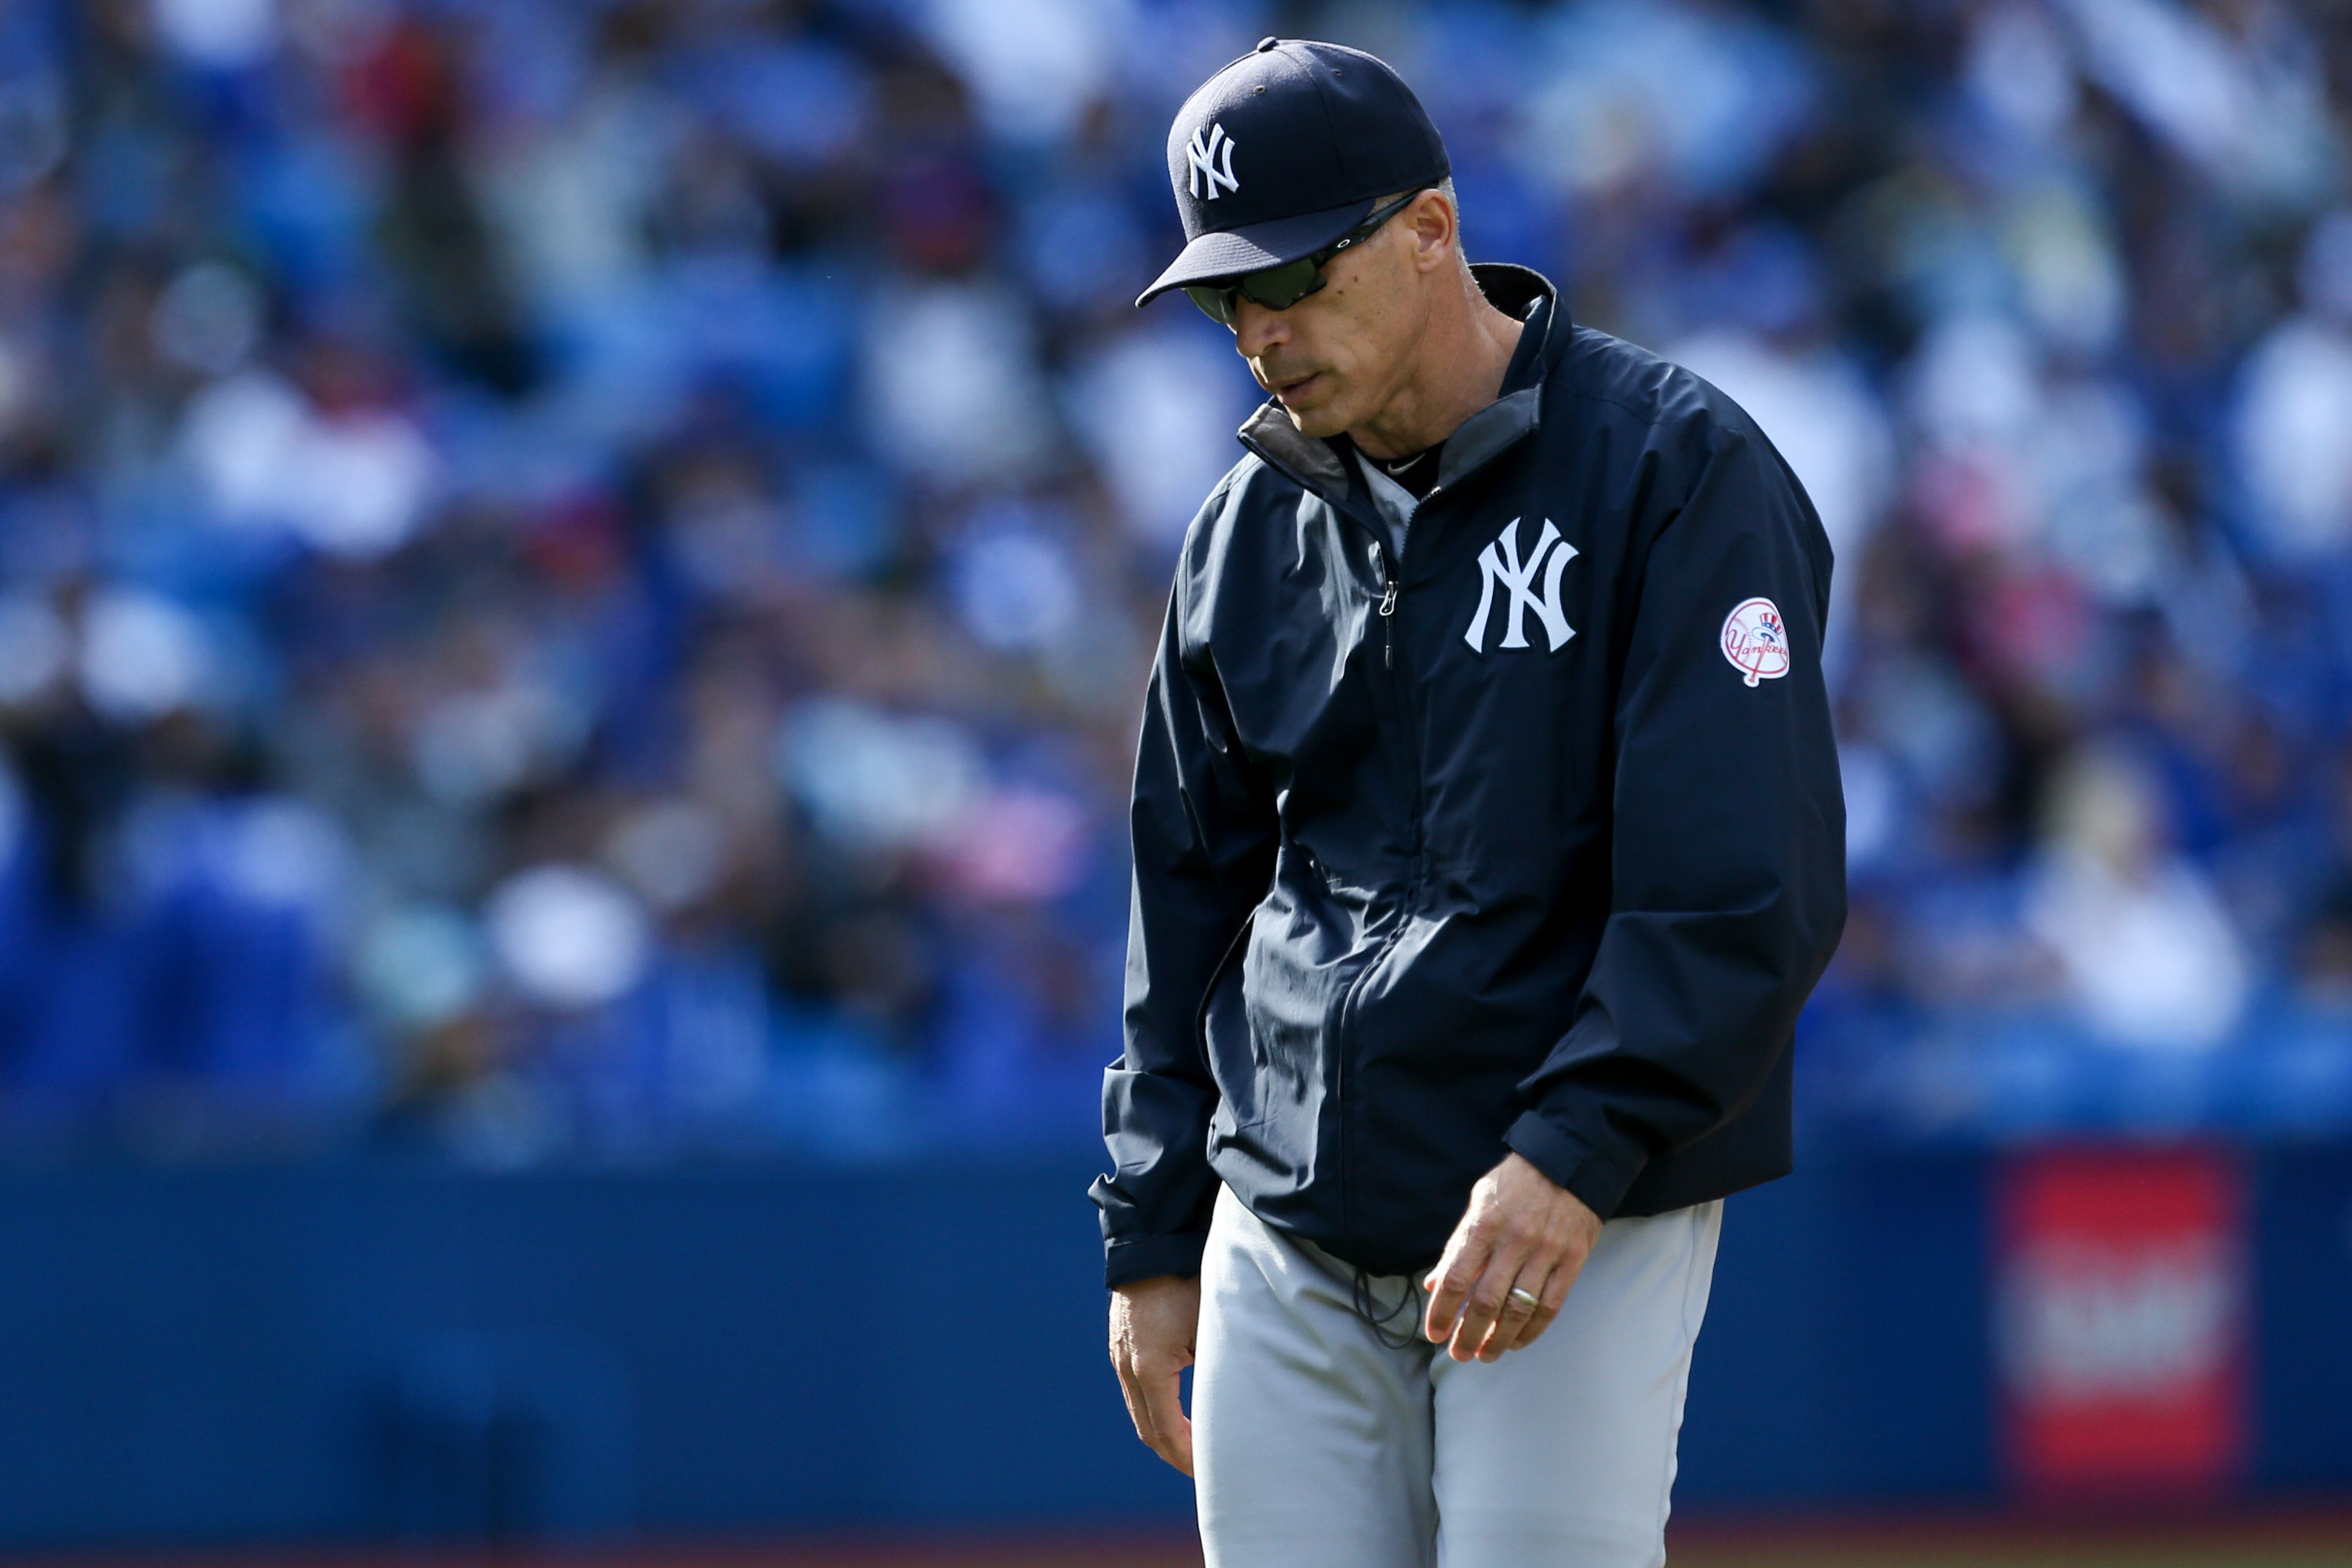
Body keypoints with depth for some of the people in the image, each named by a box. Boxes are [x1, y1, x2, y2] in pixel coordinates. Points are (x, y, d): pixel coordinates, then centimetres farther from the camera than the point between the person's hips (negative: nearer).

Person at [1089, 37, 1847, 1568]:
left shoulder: (1677, 469, -8)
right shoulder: (1256, 523, 11)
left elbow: (1750, 885, -15)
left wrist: (1574, 1154, -24)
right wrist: (1154, 1237, 14)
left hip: (1582, 1219, -5)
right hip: (1289, 1239, 6)